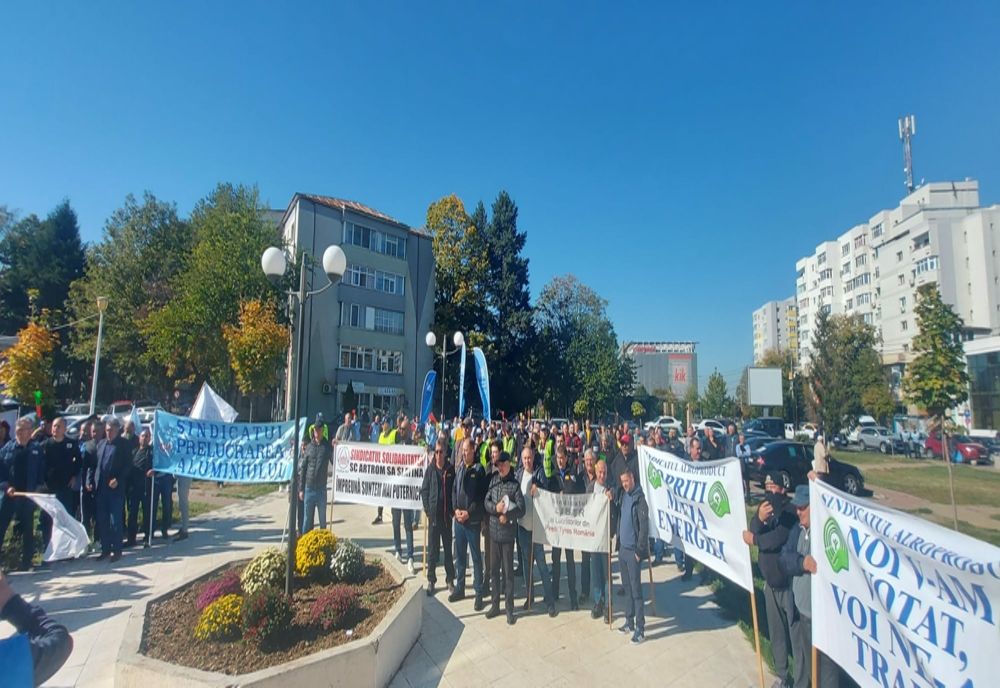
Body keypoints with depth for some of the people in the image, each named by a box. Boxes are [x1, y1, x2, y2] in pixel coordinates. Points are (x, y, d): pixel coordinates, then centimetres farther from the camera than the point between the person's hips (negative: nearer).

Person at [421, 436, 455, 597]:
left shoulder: (451, 469, -3)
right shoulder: (430, 469, -2)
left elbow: (455, 491, 1)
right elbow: (424, 491, 2)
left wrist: (453, 510, -5)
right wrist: (427, 510, -4)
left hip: (447, 516, 0)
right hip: (433, 515, 0)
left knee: (448, 549, 10)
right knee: (432, 550, 9)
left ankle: (451, 580, 22)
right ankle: (431, 581, 21)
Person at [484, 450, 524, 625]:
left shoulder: (515, 485, -8)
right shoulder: (493, 481, 4)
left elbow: (521, 509, -10)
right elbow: (486, 502, 2)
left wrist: (507, 515, -20)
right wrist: (496, 508, -16)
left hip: (508, 533, -4)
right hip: (494, 531, 4)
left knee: (508, 571, 4)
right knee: (494, 570, 14)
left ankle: (509, 608, 16)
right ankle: (495, 604, 28)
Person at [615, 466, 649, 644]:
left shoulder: (640, 499, -16)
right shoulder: (622, 495, 7)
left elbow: (644, 527, -17)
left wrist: (639, 551, -16)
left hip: (633, 551, -7)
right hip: (622, 549, 7)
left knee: (636, 589, -1)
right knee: (626, 587, 16)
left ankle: (640, 629, 7)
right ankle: (629, 622, 27)